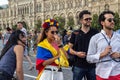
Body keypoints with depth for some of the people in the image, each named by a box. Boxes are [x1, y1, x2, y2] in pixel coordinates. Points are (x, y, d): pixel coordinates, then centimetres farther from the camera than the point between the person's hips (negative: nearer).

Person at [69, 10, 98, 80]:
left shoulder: (95, 32, 3)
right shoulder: (75, 34, 4)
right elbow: (70, 48, 6)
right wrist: (76, 53, -12)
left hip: (92, 65, 1)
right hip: (78, 66, 0)